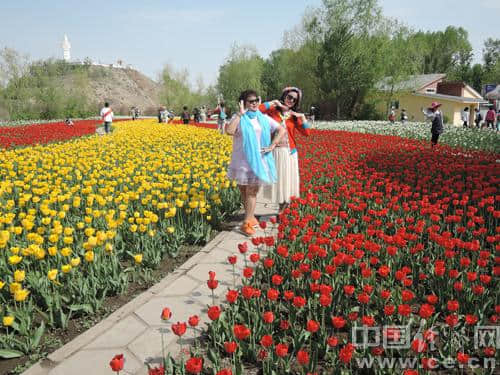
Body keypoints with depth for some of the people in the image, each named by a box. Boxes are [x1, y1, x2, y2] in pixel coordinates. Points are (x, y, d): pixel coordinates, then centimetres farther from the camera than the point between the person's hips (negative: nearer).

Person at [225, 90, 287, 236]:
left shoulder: (264, 119, 6)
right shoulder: (238, 118, -3)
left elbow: (282, 130, 7)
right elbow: (229, 131, -24)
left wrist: (272, 146, -4)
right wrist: (240, 113, -20)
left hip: (258, 160, 2)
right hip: (242, 160, -1)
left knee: (252, 191, 1)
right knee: (244, 190, 8)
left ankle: (247, 222, 4)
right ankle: (250, 216, 26)